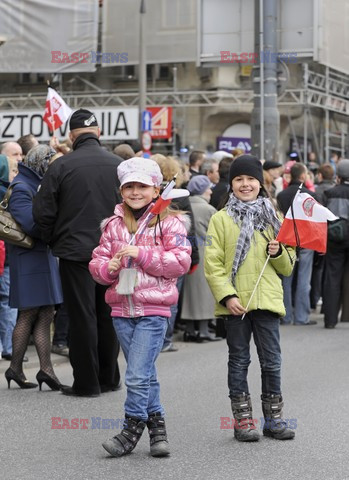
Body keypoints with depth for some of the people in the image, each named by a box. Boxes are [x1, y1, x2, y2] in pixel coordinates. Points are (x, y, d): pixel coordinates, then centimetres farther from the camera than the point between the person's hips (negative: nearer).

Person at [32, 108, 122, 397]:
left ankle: (86, 382, 5)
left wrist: (54, 242, 9)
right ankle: (109, 378, 23)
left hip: (76, 251, -3)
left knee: (82, 317, 3)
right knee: (108, 315, 14)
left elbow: (43, 211, -7)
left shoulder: (62, 166, -9)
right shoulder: (119, 165, -2)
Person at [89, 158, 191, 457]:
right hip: (122, 309, 5)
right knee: (144, 374, 13)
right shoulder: (114, 224, 11)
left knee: (137, 375, -10)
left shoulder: (169, 222, -2)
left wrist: (141, 253, -16)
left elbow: (180, 262, -10)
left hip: (154, 310, -5)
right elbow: (98, 260, 13)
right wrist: (108, 267, -11)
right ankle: (157, 426, 23)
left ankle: (132, 430, 1)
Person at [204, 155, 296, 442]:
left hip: (267, 299, 2)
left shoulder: (273, 218, 12)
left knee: (272, 361, 5)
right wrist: (227, 296, -15)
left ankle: (274, 417, 15)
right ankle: (243, 419, 12)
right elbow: (213, 264, -4)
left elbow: (288, 267, 15)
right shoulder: (220, 219, 3)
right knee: (239, 361, 5)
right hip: (235, 302, -2)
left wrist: (279, 252, -7)